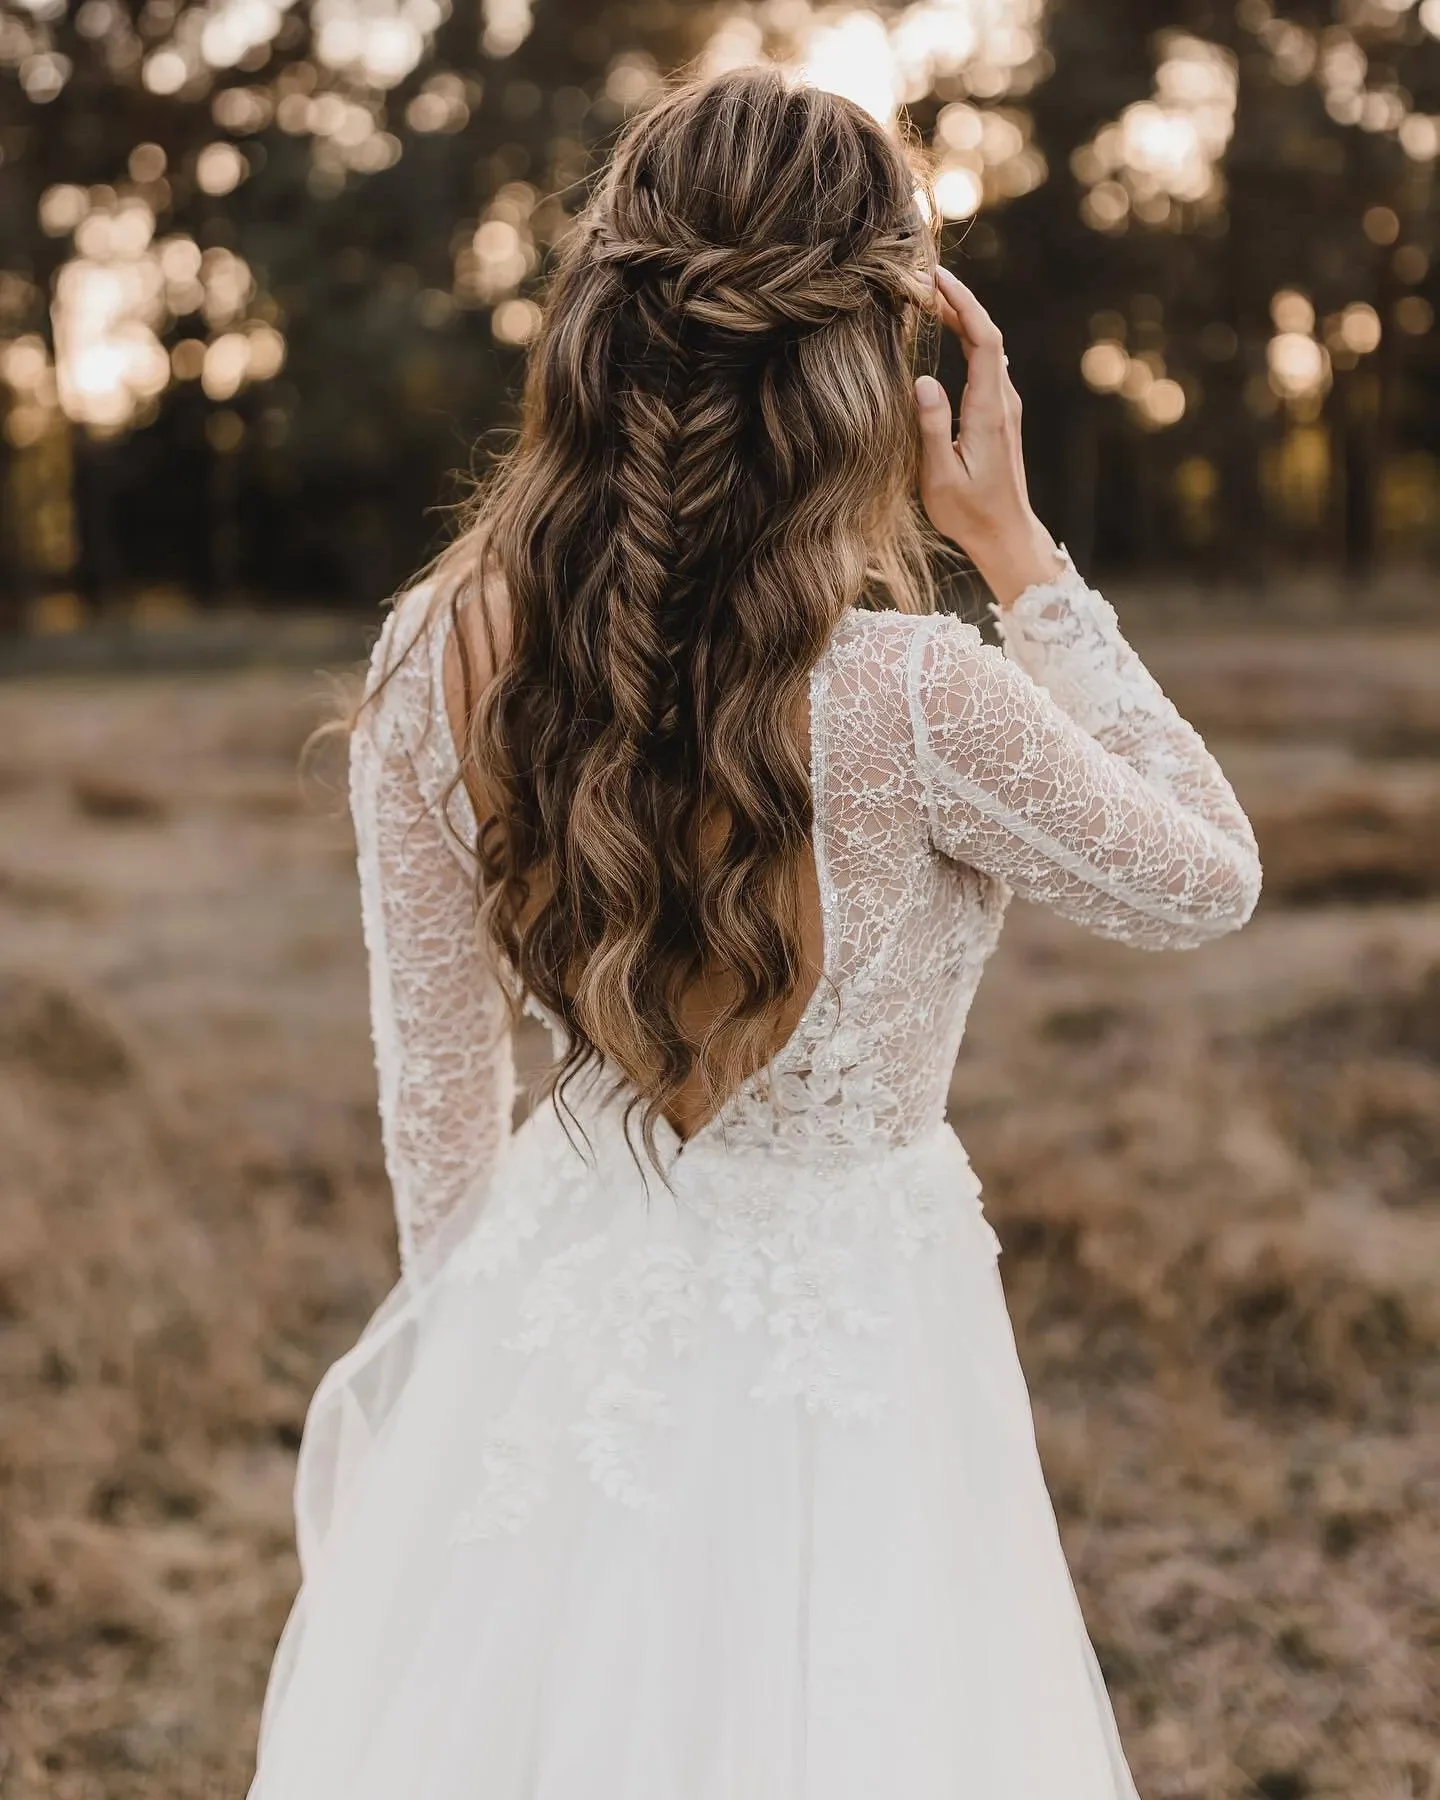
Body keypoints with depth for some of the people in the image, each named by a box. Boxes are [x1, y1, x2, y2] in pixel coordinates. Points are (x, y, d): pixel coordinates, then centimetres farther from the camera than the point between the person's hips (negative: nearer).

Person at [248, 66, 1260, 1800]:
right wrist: (1018, 549, -9)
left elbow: (433, 1091, 0)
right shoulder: (909, 699, -27)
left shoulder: (438, 662, -13)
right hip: (823, 1352, -4)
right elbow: (1205, 880, -7)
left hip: (553, 1316, 4)